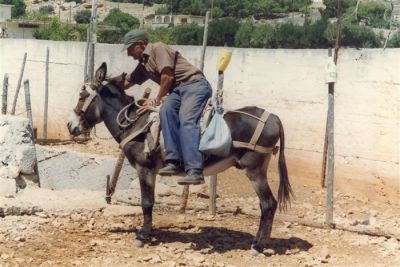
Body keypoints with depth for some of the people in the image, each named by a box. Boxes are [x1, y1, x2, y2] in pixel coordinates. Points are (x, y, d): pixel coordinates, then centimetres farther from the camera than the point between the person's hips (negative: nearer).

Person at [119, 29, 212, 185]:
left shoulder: (158, 48, -3)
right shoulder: (143, 65, 24)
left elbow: (167, 76, -11)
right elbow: (125, 83, 34)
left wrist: (157, 99, 0)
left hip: (195, 84, -7)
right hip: (178, 90, 7)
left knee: (186, 119, -28)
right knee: (166, 110, -23)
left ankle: (195, 171, -41)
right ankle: (174, 161, -30)